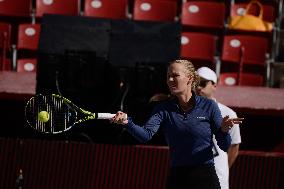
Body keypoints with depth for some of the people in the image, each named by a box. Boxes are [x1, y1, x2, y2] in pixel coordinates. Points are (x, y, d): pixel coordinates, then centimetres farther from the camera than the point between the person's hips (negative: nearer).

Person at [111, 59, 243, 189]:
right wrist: (127, 122, -35)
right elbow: (146, 135, -16)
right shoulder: (164, 109, 3)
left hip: (204, 178, -2)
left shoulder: (208, 106, -2)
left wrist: (223, 130, -24)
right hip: (176, 178, 2)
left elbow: (224, 147, -3)